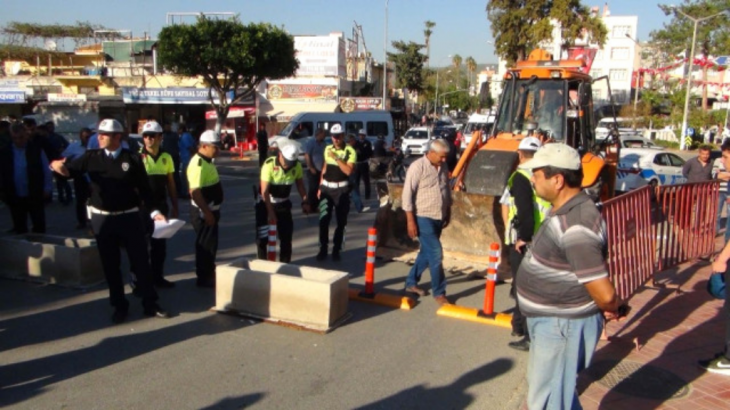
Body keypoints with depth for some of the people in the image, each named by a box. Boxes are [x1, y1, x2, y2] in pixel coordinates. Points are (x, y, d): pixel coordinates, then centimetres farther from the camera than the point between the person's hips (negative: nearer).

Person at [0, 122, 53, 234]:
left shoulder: (37, 150, -3)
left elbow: (46, 170, 0)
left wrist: (47, 189, -3)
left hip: (35, 196, -2)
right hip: (15, 198, 2)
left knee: (39, 228, 6)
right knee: (20, 229, 11)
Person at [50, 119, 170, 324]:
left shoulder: (133, 158, -3)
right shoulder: (91, 157, 1)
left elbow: (144, 188, -1)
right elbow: (69, 168, 1)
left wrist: (153, 211, -8)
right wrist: (57, 165, -22)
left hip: (130, 217, -2)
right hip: (102, 219, 2)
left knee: (141, 261, 4)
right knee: (110, 265, 9)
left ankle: (150, 305, 16)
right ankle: (119, 306, 24)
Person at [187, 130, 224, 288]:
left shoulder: (206, 161, 10)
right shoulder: (198, 164, -21)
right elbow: (195, 192, -28)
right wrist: (207, 212, -26)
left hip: (210, 210, 10)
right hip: (203, 212, -10)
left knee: (210, 244, 19)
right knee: (206, 245, 0)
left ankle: (208, 274, 32)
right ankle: (204, 278, 11)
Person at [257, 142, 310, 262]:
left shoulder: (297, 166, -12)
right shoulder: (269, 164, -26)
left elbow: (300, 183, 6)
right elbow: (264, 191, -27)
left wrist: (305, 201, -5)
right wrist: (270, 212, -30)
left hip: (283, 204, 4)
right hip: (267, 203, -4)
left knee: (286, 234, 6)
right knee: (264, 236, 1)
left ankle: (285, 264, 18)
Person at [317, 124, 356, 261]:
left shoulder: (350, 151, -8)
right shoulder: (328, 149, 8)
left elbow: (348, 171, -20)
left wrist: (336, 158, -24)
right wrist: (320, 187, 14)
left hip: (341, 189, -3)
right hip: (326, 188, 3)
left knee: (341, 221, 5)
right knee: (323, 219, -4)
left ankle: (336, 250, 17)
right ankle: (323, 249, 6)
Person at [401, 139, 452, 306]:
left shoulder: (443, 167, 7)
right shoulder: (417, 167, -14)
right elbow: (407, 194, -15)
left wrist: (448, 213, 18)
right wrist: (410, 220, -17)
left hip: (438, 218, 7)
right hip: (423, 218, -7)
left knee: (427, 252, 15)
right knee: (436, 253, -8)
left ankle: (411, 282, 31)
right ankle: (439, 292, 5)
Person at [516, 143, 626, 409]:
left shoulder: (575, 225, -29)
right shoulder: (565, 211, 4)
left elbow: (604, 294, -29)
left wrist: (614, 309, -8)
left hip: (563, 326, -10)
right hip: (550, 321, 10)